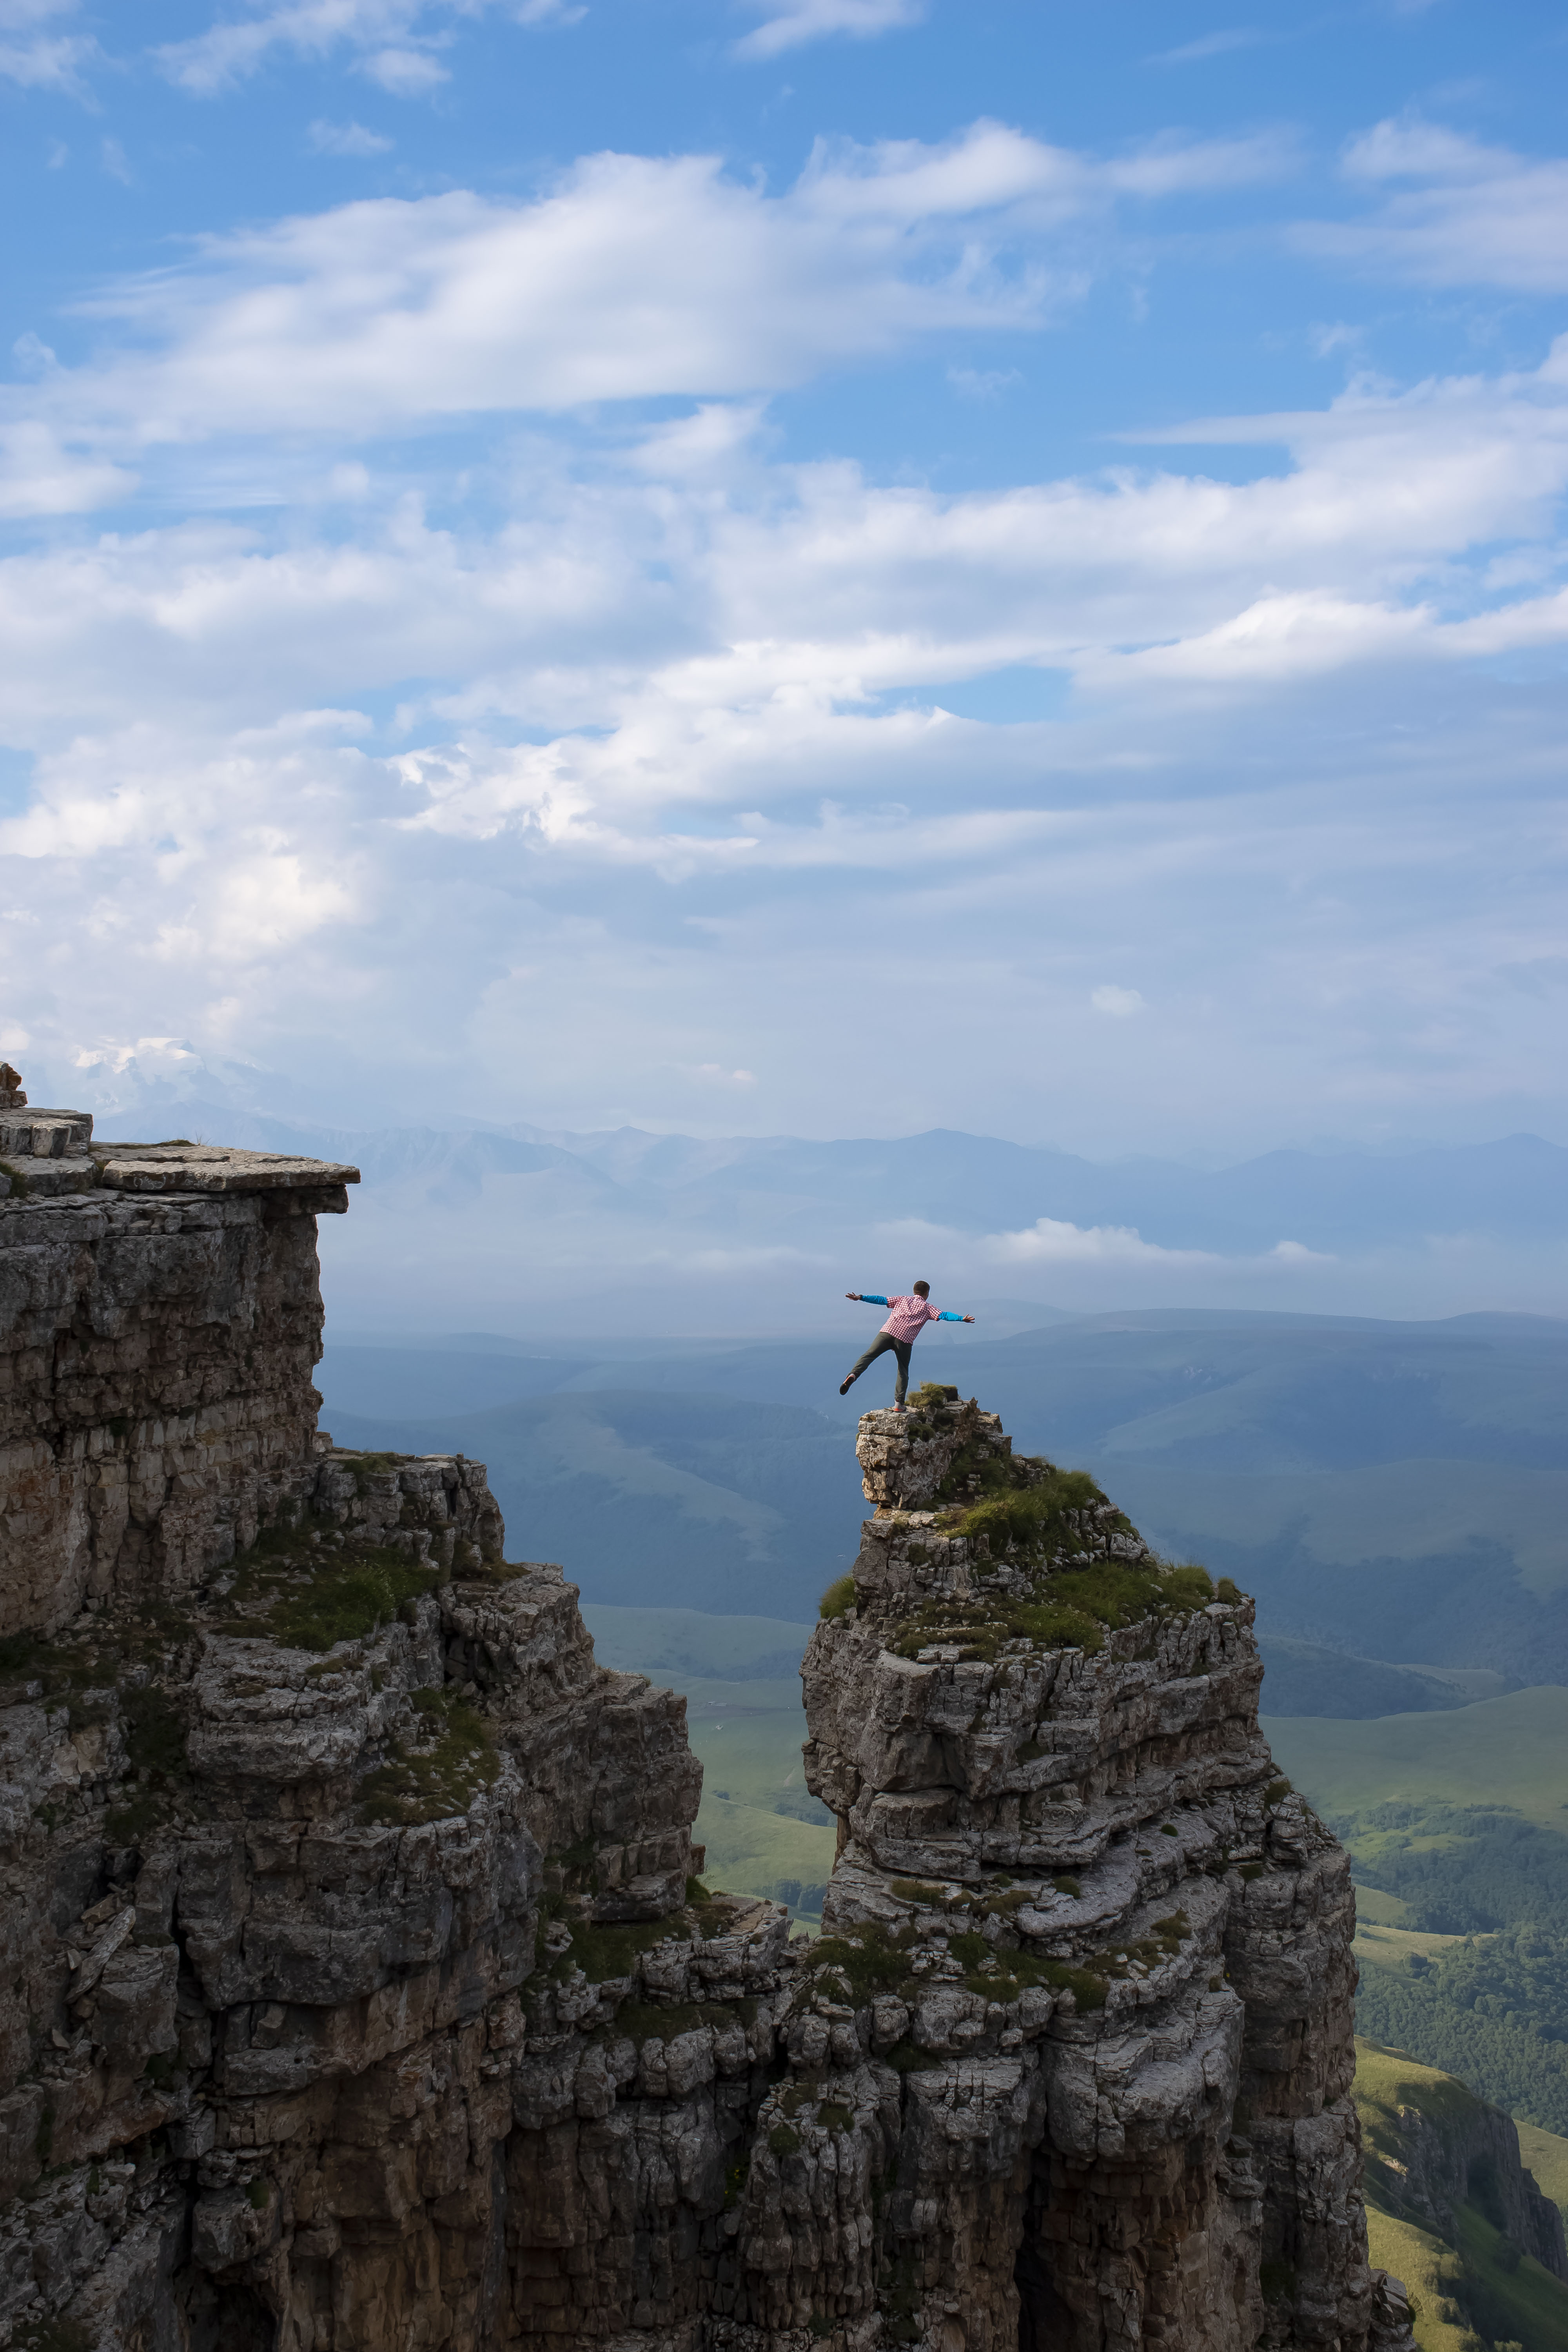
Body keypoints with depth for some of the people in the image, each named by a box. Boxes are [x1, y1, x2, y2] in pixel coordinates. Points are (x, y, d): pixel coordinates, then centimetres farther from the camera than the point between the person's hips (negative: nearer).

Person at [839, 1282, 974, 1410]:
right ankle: (899, 1403, 4)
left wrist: (861, 1297, 23)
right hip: (905, 1339, -1)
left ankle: (853, 1375, -32)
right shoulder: (927, 1307, 20)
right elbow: (943, 1315, 7)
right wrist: (962, 1319, 1)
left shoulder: (902, 1300, 27)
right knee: (903, 1372, 10)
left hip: (888, 1332, 1)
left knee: (869, 1355, -5)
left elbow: (881, 1300, 22)